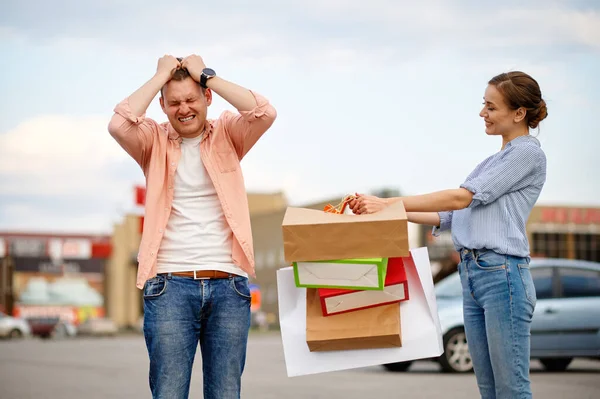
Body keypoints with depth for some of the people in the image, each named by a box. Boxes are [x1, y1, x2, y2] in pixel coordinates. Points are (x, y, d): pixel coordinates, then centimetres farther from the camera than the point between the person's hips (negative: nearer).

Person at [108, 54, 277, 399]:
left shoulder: (226, 135, 9)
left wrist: (206, 75, -5)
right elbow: (119, 125, -15)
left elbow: (266, 113, -10)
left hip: (228, 285, 1)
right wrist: (161, 76, -5)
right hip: (170, 286, -1)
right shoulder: (155, 140, 7)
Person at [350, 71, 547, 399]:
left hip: (502, 274, -9)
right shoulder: (492, 162, 23)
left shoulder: (528, 154, -5)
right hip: (471, 273, 9)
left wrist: (387, 204, -11)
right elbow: (450, 216, 19)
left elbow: (462, 198, -12)